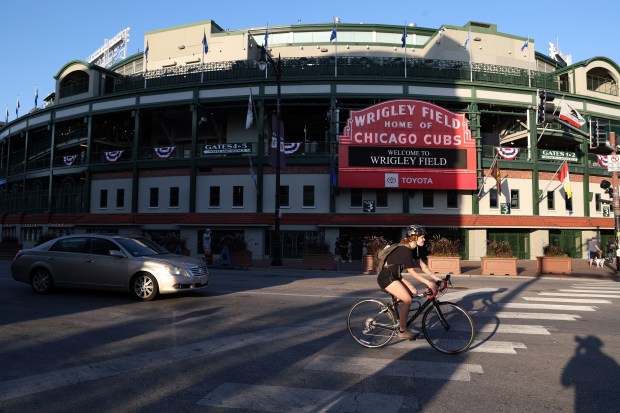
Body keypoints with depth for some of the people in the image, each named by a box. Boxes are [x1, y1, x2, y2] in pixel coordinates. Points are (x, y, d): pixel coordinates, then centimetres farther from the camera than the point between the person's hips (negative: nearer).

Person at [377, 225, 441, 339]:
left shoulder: (413, 249, 7)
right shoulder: (405, 250, -22)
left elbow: (422, 265, 7)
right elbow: (411, 272, -24)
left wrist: (435, 278, 0)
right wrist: (428, 283, -25)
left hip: (394, 276, 10)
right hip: (386, 277, -10)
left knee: (413, 292, 3)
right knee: (408, 300, -14)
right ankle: (403, 331, -3)